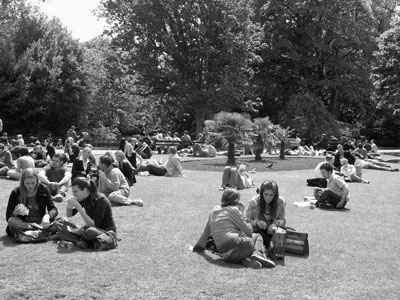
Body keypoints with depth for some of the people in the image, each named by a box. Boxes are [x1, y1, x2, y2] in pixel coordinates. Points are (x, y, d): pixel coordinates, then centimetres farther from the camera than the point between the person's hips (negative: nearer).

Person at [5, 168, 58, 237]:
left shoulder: (43, 190, -1)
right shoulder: (16, 193, -3)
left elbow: (53, 209, -4)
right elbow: (8, 217, -1)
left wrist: (47, 216, -26)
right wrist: (16, 212, -23)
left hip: (40, 223, 0)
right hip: (23, 223, 0)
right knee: (11, 221, -33)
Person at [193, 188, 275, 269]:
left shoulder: (214, 211, 18)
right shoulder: (233, 209, -1)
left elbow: (206, 231, 29)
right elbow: (249, 232, 0)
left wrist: (199, 246, 43)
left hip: (224, 255, 5)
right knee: (257, 236, 24)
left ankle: (245, 260, 0)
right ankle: (258, 254, -7)